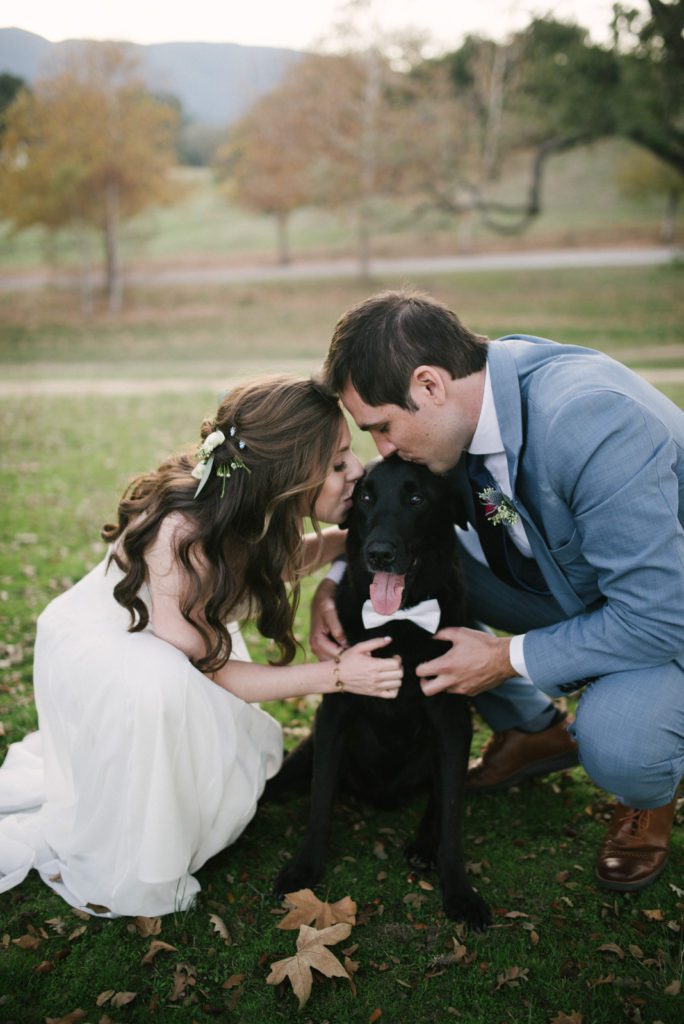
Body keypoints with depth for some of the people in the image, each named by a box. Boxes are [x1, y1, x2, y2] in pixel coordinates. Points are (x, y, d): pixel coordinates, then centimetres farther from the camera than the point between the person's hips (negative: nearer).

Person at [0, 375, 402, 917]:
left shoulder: (256, 510, -17)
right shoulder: (182, 533, -37)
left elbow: (276, 562, 7)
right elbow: (201, 669, -29)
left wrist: (350, 537, -9)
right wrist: (334, 675, -30)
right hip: (89, 652, -7)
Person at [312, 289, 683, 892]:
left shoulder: (593, 426, -37)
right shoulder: (468, 396, -13)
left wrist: (509, 658, -25)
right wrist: (335, 585, -13)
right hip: (572, 587, 7)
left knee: (614, 742, -35)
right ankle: (534, 729, 14)